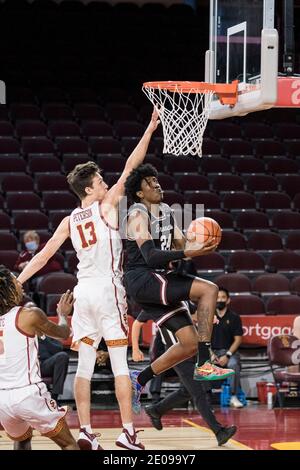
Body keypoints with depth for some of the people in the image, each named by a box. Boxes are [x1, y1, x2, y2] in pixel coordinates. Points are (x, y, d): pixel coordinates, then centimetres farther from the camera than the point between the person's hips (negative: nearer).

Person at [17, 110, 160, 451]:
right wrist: (150, 129, -1)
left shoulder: (70, 220, 12)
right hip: (107, 289, -5)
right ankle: (128, 432, -5)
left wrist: (16, 283, 14)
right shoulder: (106, 206, -2)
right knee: (120, 363, -3)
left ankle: (85, 432, 2)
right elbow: (130, 167, -4)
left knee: (84, 365, 6)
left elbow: (43, 256, 9)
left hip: (82, 292, 5)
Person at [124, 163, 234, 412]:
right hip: (142, 279, -9)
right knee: (209, 289, -22)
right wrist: (187, 254, -33)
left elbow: (182, 244, 18)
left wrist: (199, 246, -6)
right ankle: (204, 365, -24)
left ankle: (138, 380, 18)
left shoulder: (166, 211, 16)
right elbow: (151, 256, -23)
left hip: (160, 281, 9)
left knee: (190, 344, 5)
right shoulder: (138, 214, -12)